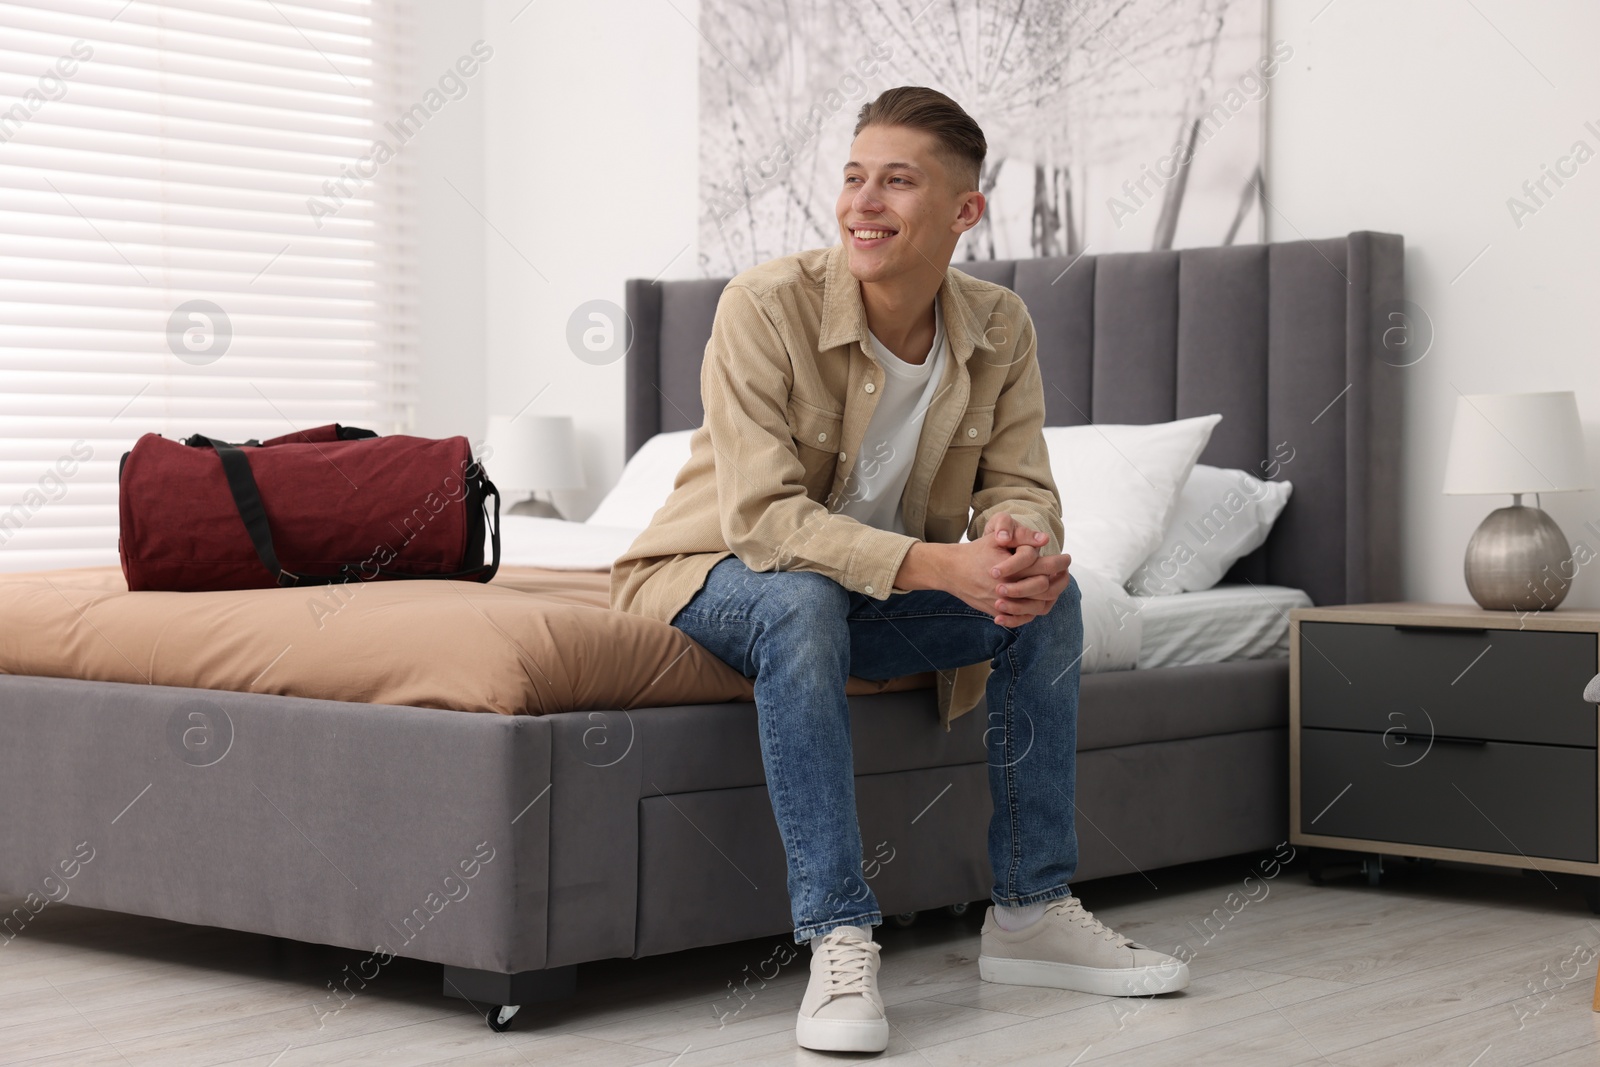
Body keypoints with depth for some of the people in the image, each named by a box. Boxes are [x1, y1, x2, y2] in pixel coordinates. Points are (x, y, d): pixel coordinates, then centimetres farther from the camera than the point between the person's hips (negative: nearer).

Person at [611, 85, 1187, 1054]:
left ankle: (1033, 912, -4)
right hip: (712, 576, -5)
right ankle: (840, 942, -35)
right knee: (802, 601, -37)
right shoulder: (767, 306, -24)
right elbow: (761, 517, -30)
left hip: (874, 591, 5)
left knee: (1048, 597, -14)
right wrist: (940, 564, -40)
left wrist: (1019, 537, -32)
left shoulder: (999, 328, -8)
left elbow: (1020, 485, -5)